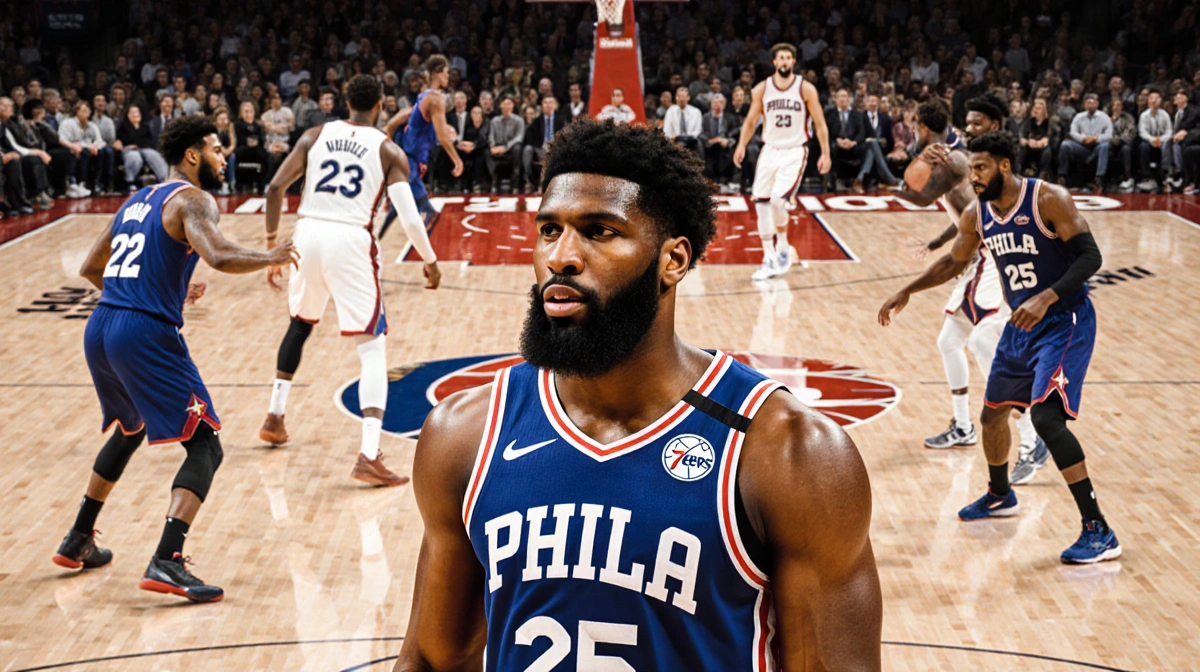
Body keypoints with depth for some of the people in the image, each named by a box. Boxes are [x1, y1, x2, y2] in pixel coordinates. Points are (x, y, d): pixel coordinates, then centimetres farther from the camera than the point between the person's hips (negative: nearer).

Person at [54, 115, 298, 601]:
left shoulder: (137, 200, 21)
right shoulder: (192, 200, -4)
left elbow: (90, 268, 29)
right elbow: (220, 257, -23)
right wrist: (272, 259, -4)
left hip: (100, 330, 9)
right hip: (147, 334, -9)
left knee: (130, 429, 33)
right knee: (205, 447, -3)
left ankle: (78, 542, 40)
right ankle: (166, 564, -17)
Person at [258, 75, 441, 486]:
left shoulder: (316, 136, 9)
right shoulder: (388, 150, 1)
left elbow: (275, 188, 3)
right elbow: (409, 218, -8)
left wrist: (272, 243, 13)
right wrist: (431, 262, 8)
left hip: (309, 234, 4)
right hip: (351, 240, -4)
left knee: (300, 323, 31)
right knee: (373, 346, 1)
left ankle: (274, 418, 40)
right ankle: (369, 456, -14)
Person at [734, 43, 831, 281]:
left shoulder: (806, 89, -4)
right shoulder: (762, 89, 3)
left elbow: (819, 123, -1)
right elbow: (751, 120, 8)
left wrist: (825, 154, -7)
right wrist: (742, 145, -8)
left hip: (795, 152, -3)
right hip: (770, 150, 3)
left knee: (778, 200, -20)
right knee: (761, 204, -3)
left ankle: (783, 247, 6)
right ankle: (770, 259, 8)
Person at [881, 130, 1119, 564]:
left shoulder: (1048, 199, -19)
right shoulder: (978, 215, 2)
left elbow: (1090, 256, -22)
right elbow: (954, 263, 19)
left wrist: (1046, 298, -34)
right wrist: (906, 294, 16)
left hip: (1065, 321, -8)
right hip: (1021, 325, 8)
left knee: (1046, 415, -24)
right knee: (992, 413, 18)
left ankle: (1099, 531, -20)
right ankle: (999, 496, 47)